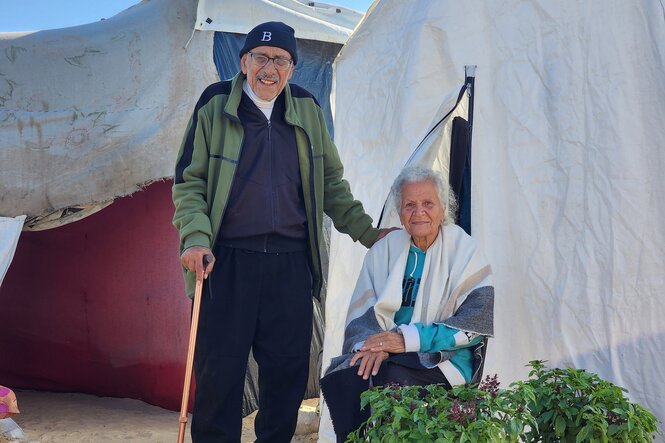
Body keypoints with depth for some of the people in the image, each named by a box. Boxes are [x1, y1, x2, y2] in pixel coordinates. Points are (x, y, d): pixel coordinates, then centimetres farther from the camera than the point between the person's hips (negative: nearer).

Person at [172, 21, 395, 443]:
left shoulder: (307, 109, 11)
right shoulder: (216, 105, 1)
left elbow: (331, 183, 18)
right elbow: (189, 181, 0)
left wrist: (367, 232, 13)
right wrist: (196, 238, -14)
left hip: (292, 262, 3)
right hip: (228, 261, -3)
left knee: (289, 369, 8)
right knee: (219, 369, 1)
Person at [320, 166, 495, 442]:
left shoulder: (463, 250, 1)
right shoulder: (385, 249, 11)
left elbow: (478, 320, -8)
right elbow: (361, 314, 7)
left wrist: (408, 338, -17)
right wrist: (373, 344, -17)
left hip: (443, 359, -3)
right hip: (387, 354, 3)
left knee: (391, 377, -34)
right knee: (341, 378, -28)